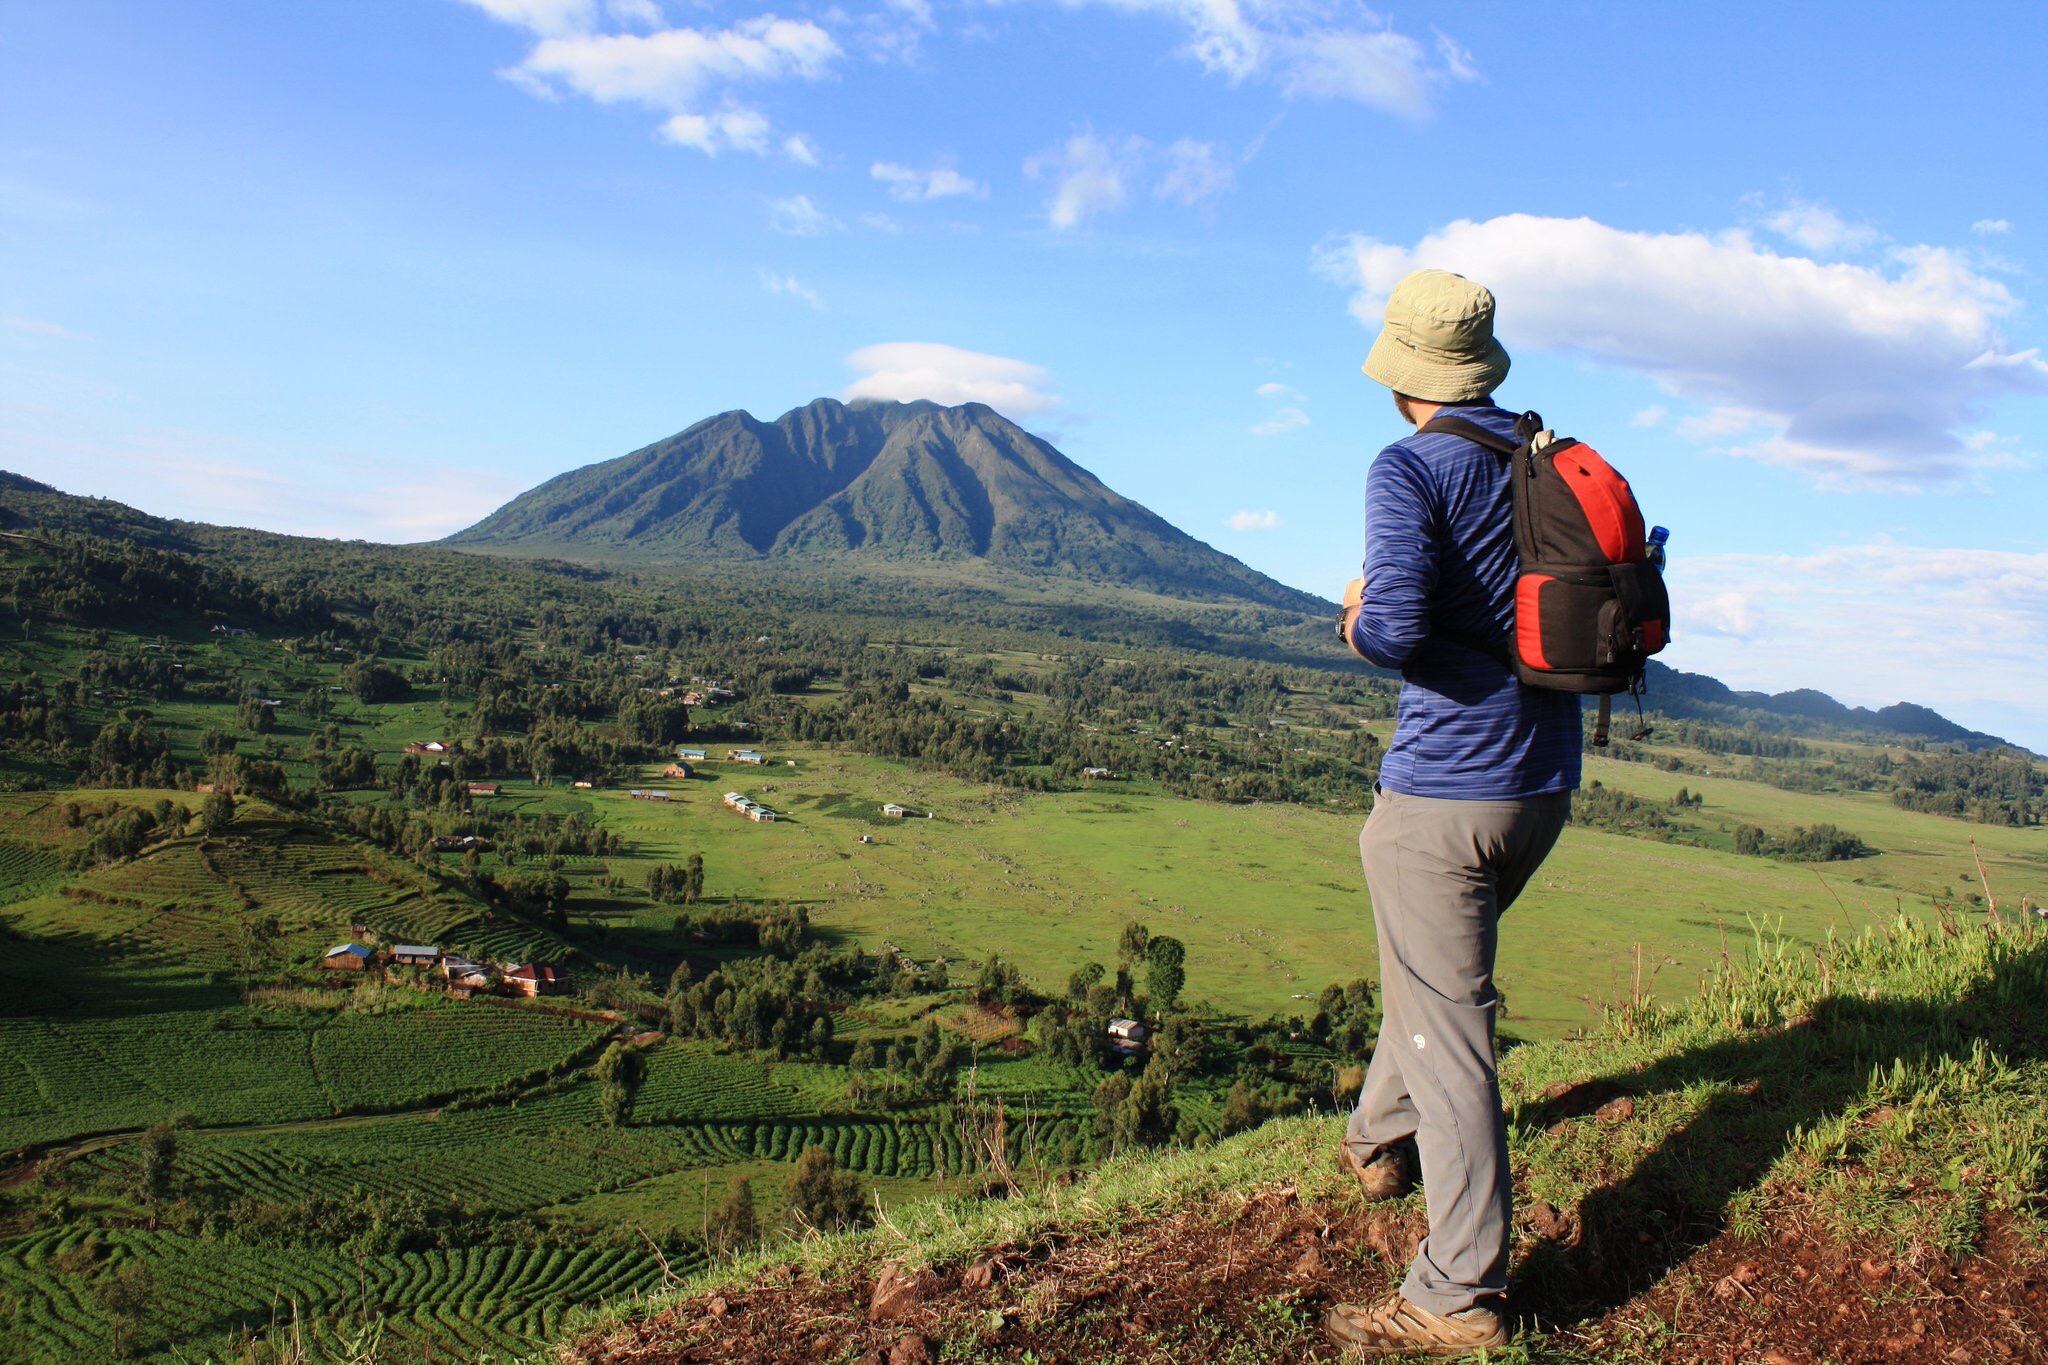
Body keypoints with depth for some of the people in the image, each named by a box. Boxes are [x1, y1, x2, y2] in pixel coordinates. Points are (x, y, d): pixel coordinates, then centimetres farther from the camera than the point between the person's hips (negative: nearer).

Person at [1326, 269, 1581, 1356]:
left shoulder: (1411, 468, -14)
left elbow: (1397, 625, -27)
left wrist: (1358, 619, -5)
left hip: (1444, 790, -8)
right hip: (1546, 782, 8)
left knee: (1446, 1027, -2)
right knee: (1437, 970, 27)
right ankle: (1380, 1139, 47)